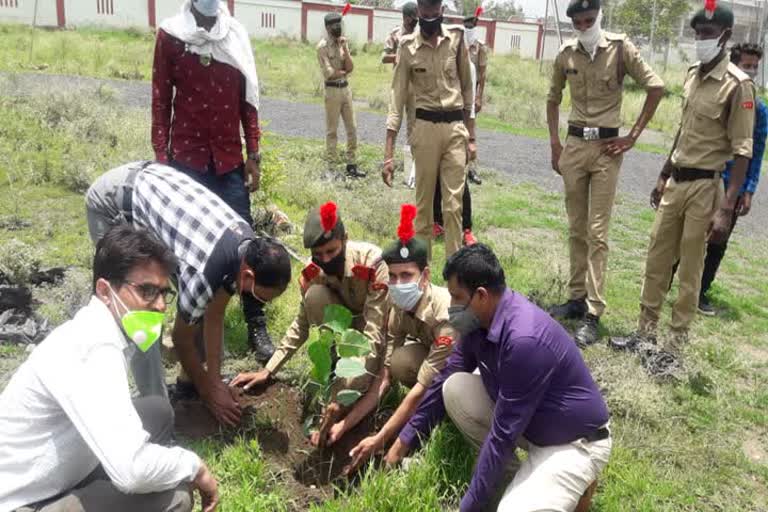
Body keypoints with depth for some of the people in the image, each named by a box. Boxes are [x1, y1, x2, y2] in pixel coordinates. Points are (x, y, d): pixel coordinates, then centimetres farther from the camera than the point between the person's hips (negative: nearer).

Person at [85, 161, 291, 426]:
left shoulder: (248, 245, -13)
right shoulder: (203, 271, -35)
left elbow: (214, 316, -2)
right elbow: (182, 338, -16)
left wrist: (214, 379, -1)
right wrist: (209, 393, -4)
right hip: (112, 202, -7)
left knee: (204, 300, 5)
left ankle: (192, 377, 22)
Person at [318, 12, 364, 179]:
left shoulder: (343, 43, 10)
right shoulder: (323, 46, -10)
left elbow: (350, 67, 0)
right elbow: (328, 74, -16)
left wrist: (344, 48, -10)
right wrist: (344, 72, -3)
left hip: (346, 88, 7)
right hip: (332, 90, -7)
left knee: (352, 128, 7)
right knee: (332, 130, 0)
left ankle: (352, 165, 14)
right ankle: (331, 167, 7)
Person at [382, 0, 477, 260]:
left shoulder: (457, 38, 2)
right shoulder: (408, 47, -4)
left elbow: (467, 89, 11)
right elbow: (397, 100, -4)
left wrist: (471, 136, 9)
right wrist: (388, 155, -10)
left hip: (456, 127, 1)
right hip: (426, 128, -1)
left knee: (453, 204, 1)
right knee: (424, 201, 8)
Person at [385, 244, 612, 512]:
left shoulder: (524, 339, -35)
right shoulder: (480, 319, -8)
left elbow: (502, 434, -29)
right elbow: (446, 378, 6)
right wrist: (405, 440, 8)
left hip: (574, 442, -8)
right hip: (524, 421, 8)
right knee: (454, 388, -7)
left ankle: (574, 483, 3)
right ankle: (509, 470, 5)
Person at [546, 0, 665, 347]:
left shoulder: (621, 48, -5)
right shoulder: (566, 55, 5)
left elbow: (656, 88, -4)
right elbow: (553, 99, 18)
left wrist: (633, 137, -7)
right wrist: (555, 143, 9)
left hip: (606, 147, -4)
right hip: (573, 145, 4)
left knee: (597, 232, -6)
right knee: (576, 229, 10)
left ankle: (593, 313, -2)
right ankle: (576, 298, 22)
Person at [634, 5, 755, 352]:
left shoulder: (737, 85, -13)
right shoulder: (692, 75, 9)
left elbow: (742, 151, -15)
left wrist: (727, 209, -20)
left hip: (705, 186, -7)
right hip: (676, 181, 7)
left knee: (690, 269, 2)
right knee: (656, 257, 12)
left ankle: (676, 341, 14)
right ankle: (646, 330, 25)